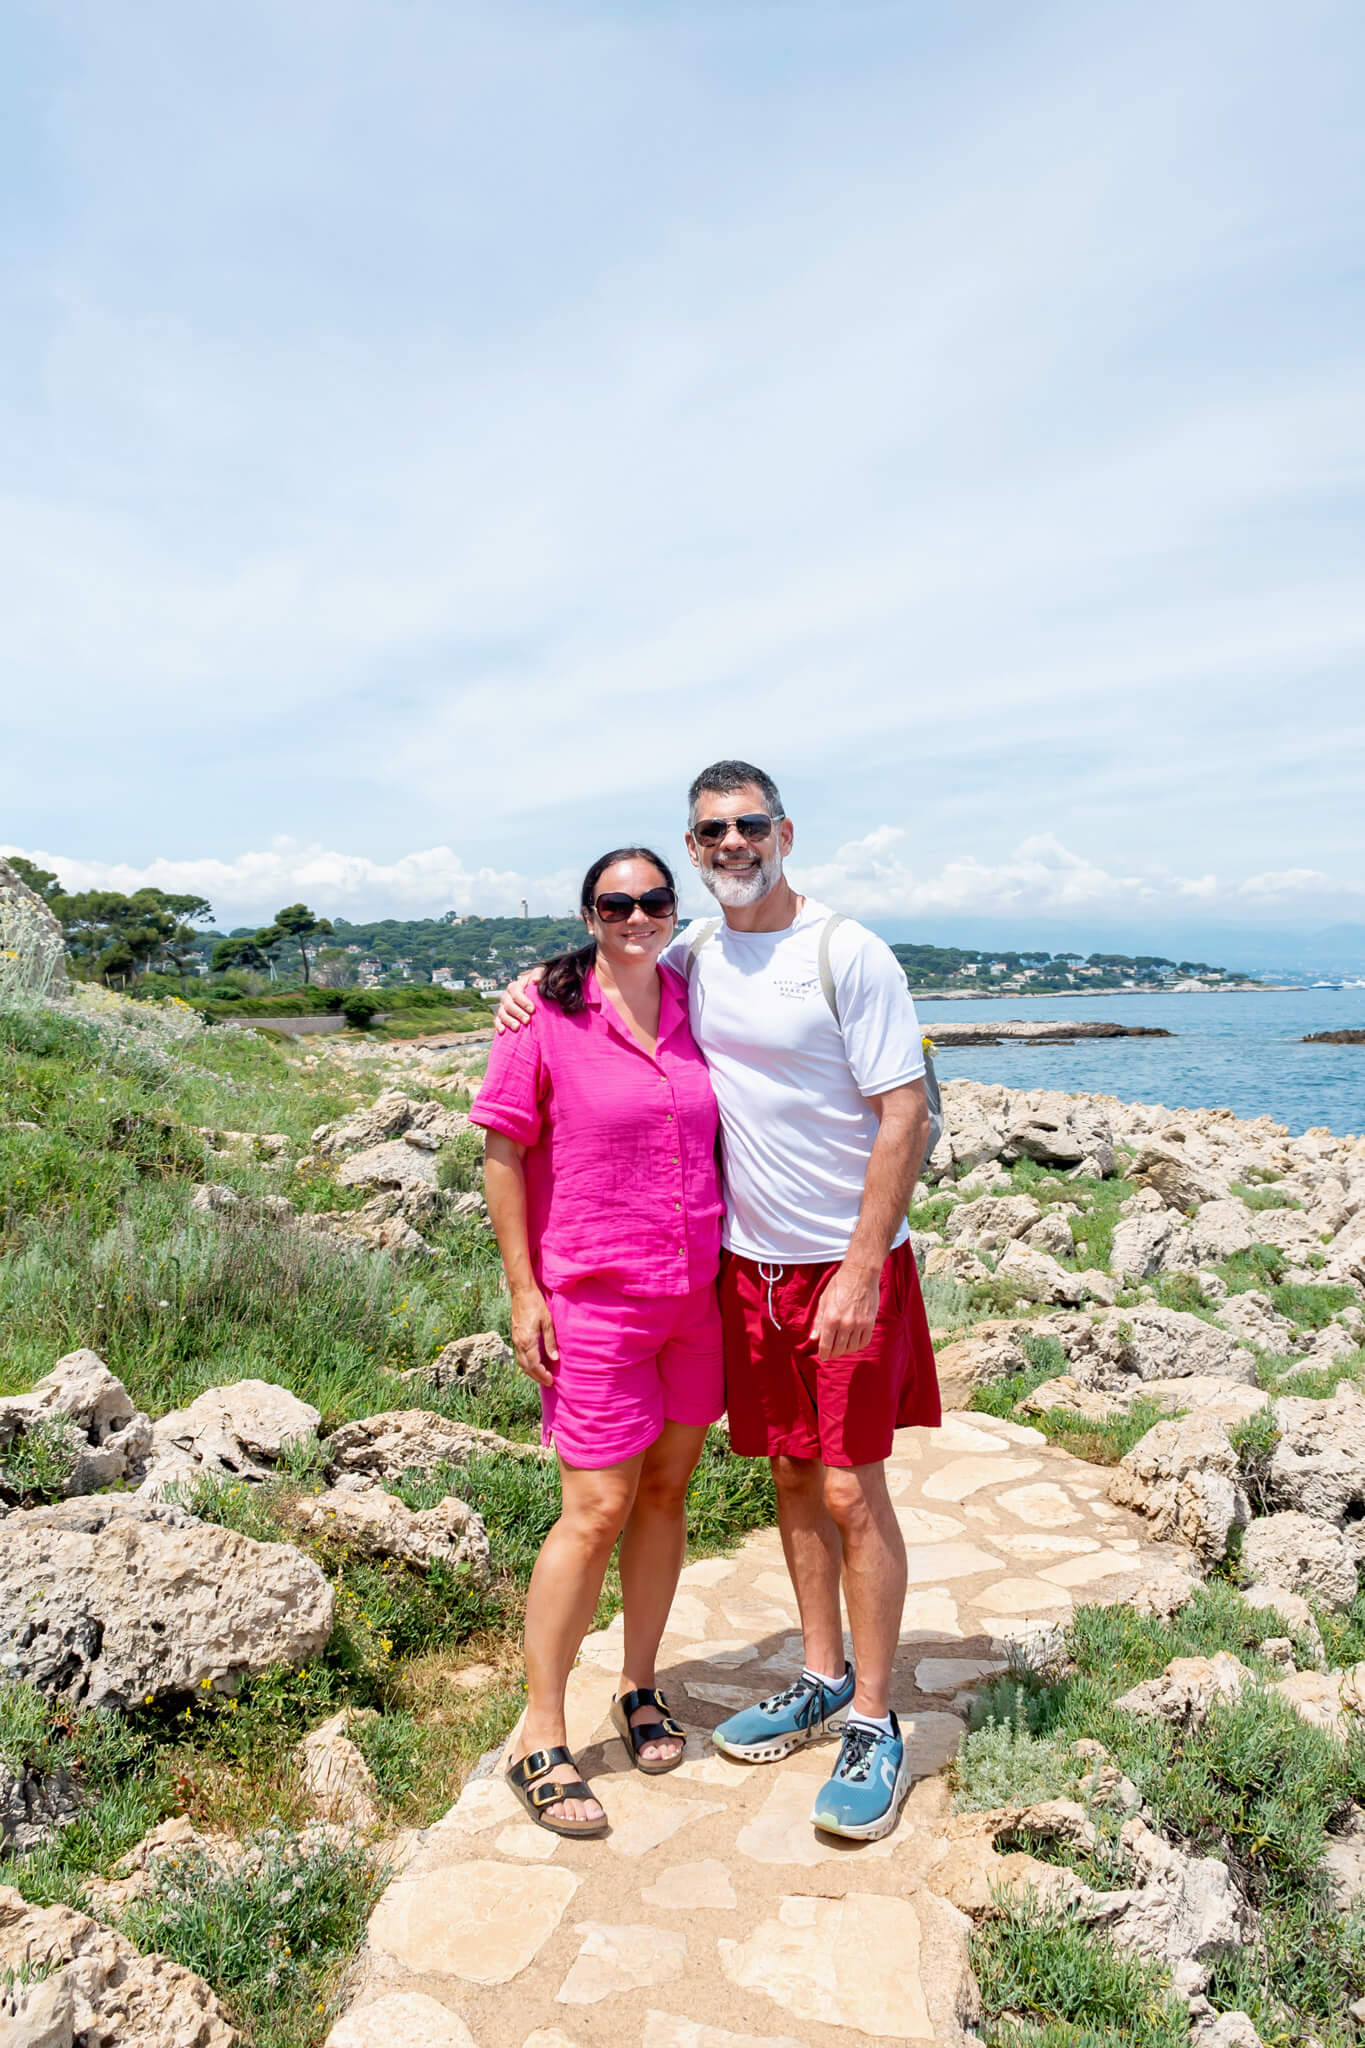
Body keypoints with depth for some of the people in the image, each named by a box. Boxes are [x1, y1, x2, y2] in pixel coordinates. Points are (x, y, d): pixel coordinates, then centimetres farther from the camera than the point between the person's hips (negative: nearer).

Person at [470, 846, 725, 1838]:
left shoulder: (694, 1006, 5)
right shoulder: (549, 1017, -8)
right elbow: (503, 1157, -5)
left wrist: (726, 1270, 11)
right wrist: (523, 1291, -9)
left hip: (696, 1296, 5)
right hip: (591, 1300, -5)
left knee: (667, 1490, 14)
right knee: (598, 1510, -1)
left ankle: (640, 1689, 34)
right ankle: (541, 1742, 16)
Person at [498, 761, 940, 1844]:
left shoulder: (846, 952, -12)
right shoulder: (694, 955, 5)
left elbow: (906, 1115, -14)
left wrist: (859, 1270, -18)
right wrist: (540, 986, 3)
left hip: (847, 1266, -5)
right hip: (747, 1262, 5)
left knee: (852, 1492, 0)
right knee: (792, 1478, 15)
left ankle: (875, 1726, 16)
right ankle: (824, 1679, 33)